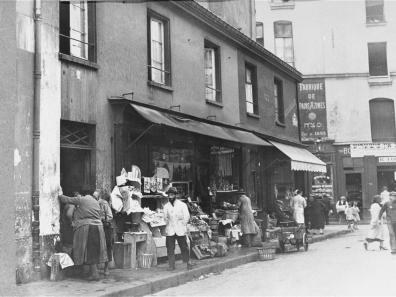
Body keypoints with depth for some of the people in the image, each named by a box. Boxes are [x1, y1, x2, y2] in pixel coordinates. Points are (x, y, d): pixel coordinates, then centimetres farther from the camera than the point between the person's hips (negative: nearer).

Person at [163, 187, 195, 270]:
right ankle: (171, 265, 6)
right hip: (170, 230, 2)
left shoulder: (182, 205, 0)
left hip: (180, 230, -2)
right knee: (170, 248, 0)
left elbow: (186, 217, 4)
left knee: (184, 247, 1)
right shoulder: (166, 206, 6)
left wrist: (182, 225, 3)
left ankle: (188, 262, 17)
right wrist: (168, 225, 9)